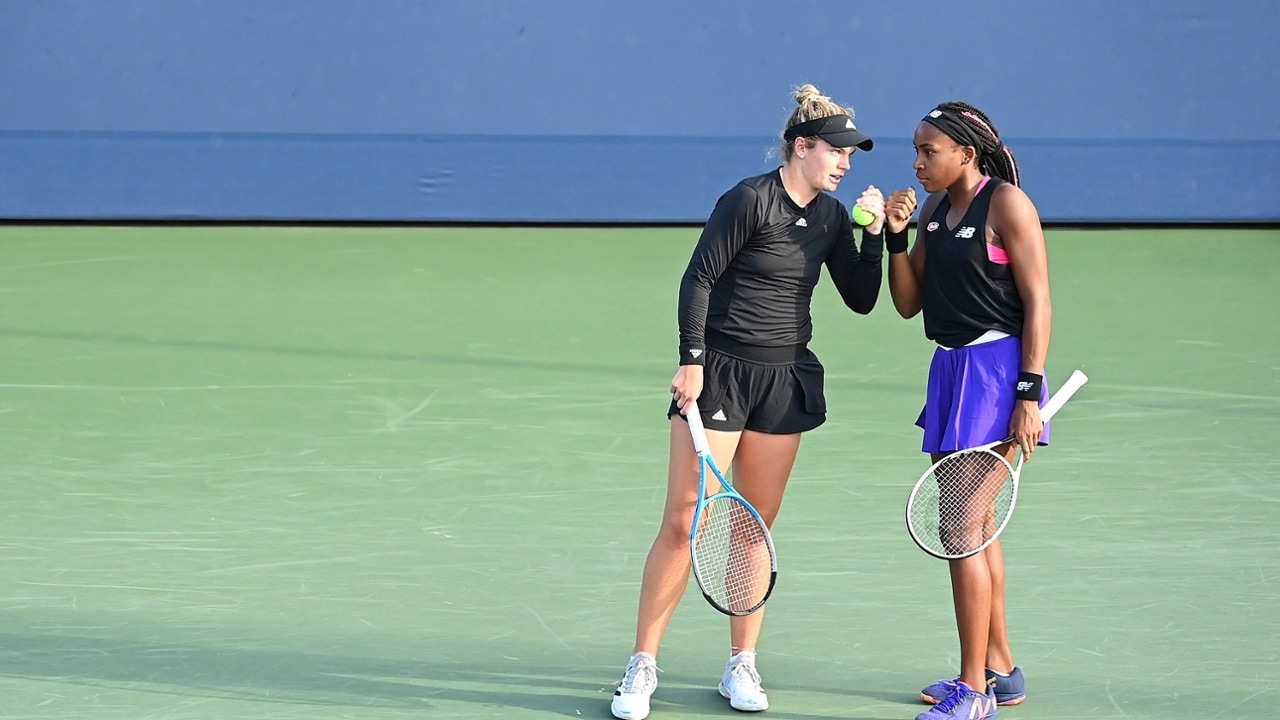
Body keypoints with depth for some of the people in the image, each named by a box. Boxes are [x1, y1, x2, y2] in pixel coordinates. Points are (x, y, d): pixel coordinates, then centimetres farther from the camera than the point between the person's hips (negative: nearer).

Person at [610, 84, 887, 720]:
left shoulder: (832, 216, 7)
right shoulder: (750, 199, -12)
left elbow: (861, 299, 10)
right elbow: (698, 278, -10)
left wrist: (875, 235, -2)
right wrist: (692, 360, -15)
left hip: (787, 380, 6)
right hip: (719, 373, -6)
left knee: (756, 524, 8)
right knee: (684, 521, -7)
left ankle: (741, 666, 16)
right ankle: (643, 665, 1)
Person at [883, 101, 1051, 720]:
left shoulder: (1006, 204, -11)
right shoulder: (935, 210, 12)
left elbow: (1038, 303, -14)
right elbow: (907, 303, 13)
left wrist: (1028, 394, -20)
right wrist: (895, 235, -1)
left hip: (996, 368, -9)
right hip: (951, 368, 9)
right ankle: (999, 669, 29)